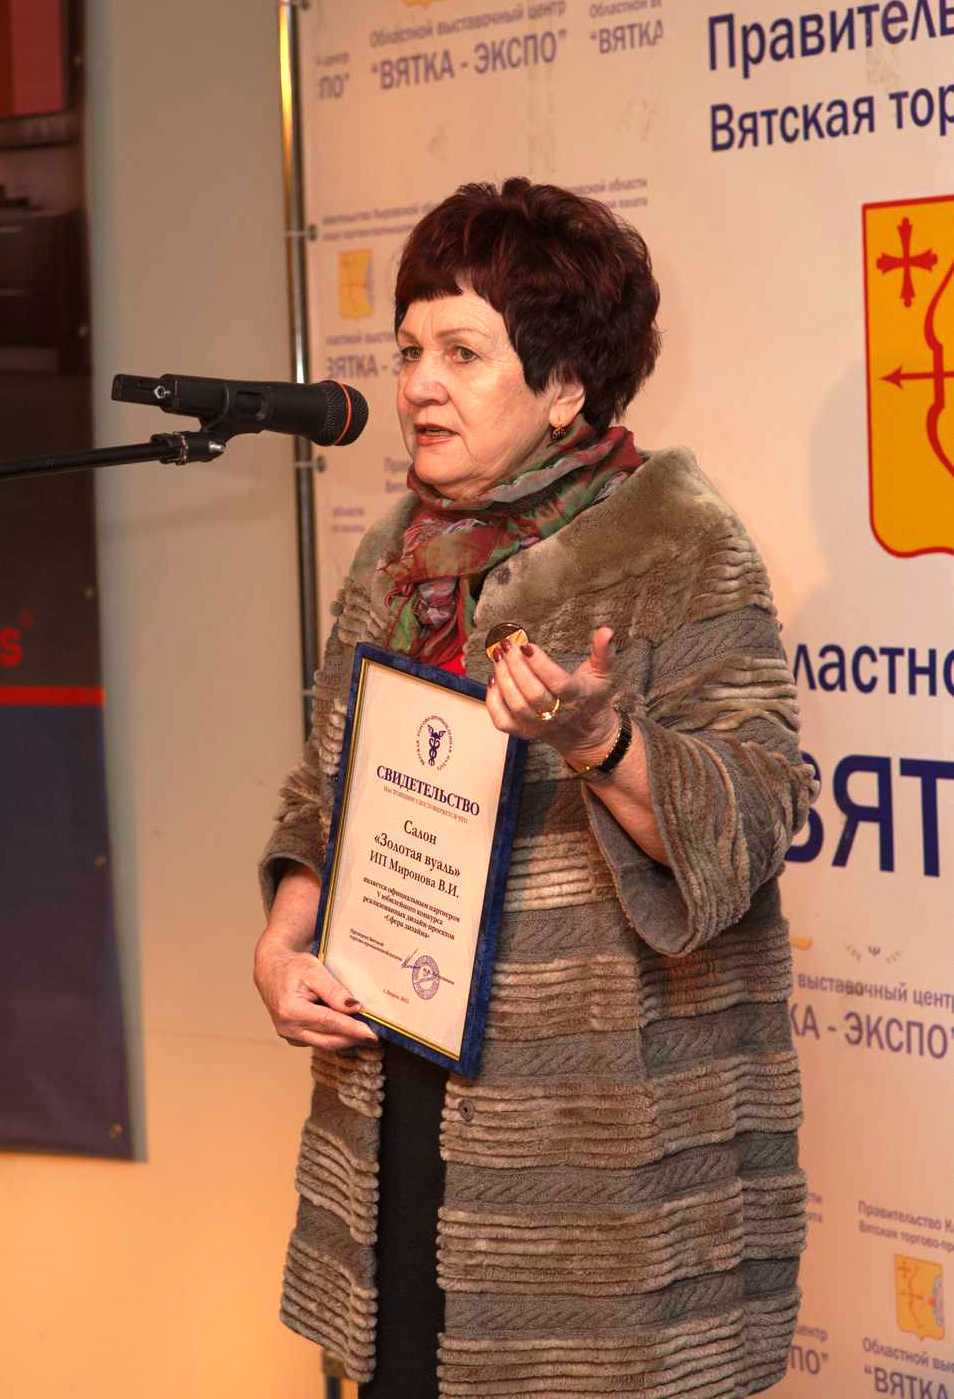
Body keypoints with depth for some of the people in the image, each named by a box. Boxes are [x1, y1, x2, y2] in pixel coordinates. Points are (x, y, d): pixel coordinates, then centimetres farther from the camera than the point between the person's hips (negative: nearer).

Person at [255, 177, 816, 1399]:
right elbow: (324, 802, 18)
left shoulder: (680, 550, -8)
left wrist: (597, 737, -31)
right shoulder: (392, 560, 12)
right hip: (401, 1112, 6)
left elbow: (751, 823, -15)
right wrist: (281, 946, 2)